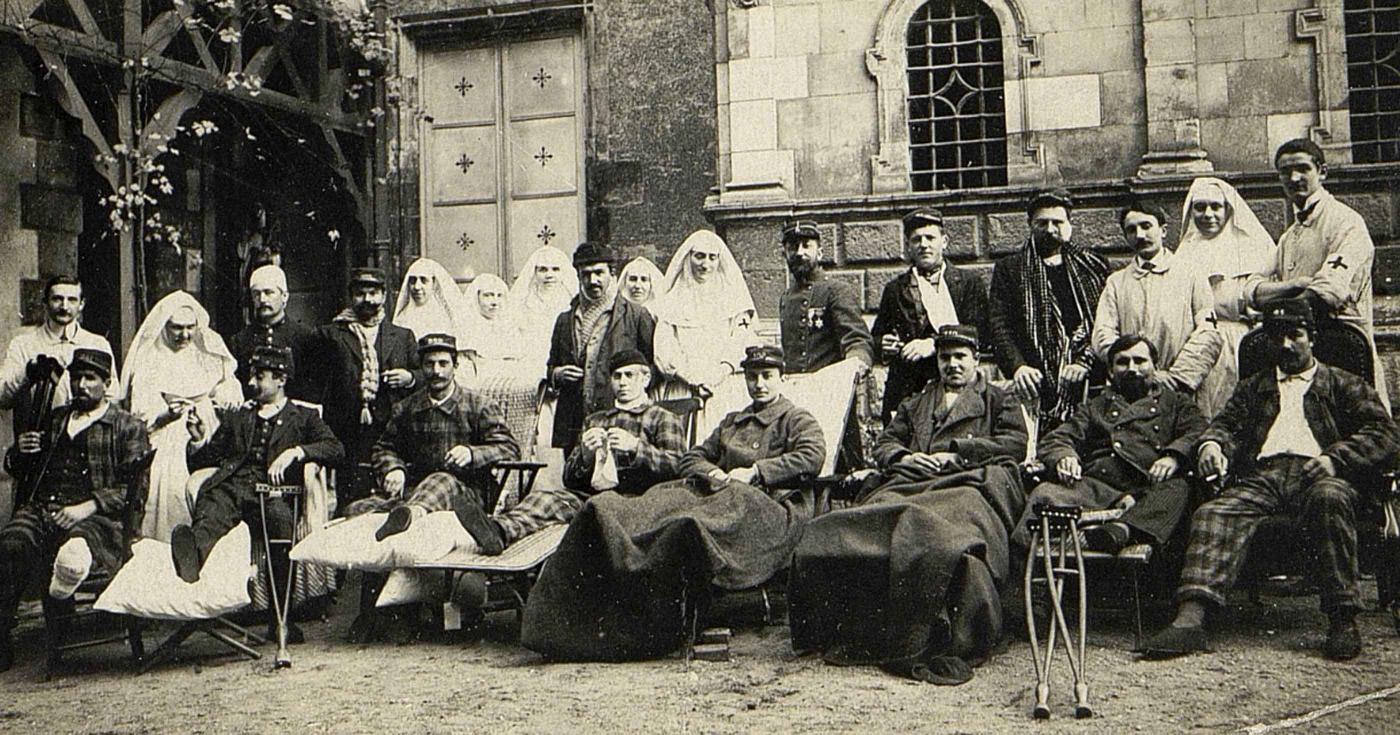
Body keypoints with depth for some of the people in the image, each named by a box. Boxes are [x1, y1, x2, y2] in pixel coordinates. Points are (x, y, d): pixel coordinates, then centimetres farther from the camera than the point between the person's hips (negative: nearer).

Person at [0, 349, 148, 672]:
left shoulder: (128, 426, 12)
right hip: (41, 509, 2)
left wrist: (88, 507, -14)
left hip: (96, 517, -2)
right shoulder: (55, 419, 29)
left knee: (77, 540, -39)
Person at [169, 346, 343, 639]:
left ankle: (279, 614, -35)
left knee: (280, 517, -37)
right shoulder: (236, 417, 34)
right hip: (231, 485, 3)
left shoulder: (304, 417, 24)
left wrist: (295, 452, -8)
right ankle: (194, 551, -68)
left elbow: (336, 449, 7)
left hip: (272, 491, -3)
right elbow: (200, 462, 32)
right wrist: (199, 440, 11)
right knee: (212, 511, -34)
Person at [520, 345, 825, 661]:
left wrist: (755, 472, -9)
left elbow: (813, 456, -5)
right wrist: (711, 473, 5)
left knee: (690, 523, -41)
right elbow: (692, 457, 29)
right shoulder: (732, 421, 35)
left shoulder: (797, 420, 16)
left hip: (768, 501, -6)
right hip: (716, 493, 6)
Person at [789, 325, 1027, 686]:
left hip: (969, 483, -4)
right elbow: (884, 443, 29)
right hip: (911, 483, 4)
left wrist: (956, 454, -1)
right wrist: (905, 457, 4)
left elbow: (1014, 444, 9)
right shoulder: (916, 403, 38)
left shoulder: (999, 401, 27)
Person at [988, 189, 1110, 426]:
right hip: (1035, 387, -1)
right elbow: (998, 326, 4)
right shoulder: (1009, 269, 15)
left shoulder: (1093, 266, 16)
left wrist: (1085, 360, -9)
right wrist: (1016, 366, -12)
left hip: (1088, 383, 1)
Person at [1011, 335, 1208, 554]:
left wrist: (1174, 456, -14)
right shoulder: (1095, 407, 33)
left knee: (1178, 490, -35)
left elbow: (1198, 432, 9)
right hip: (1095, 485, 1)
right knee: (1044, 493, -27)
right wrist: (1063, 457, -6)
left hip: (1148, 491, -1)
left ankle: (1121, 529, -58)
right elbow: (1056, 439, 20)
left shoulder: (1176, 402, 29)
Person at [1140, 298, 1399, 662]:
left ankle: (1343, 619, -33)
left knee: (1330, 498, -39)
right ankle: (1190, 619, -44)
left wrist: (1334, 458, -10)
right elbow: (1228, 424, 17)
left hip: (1314, 474, -2)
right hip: (1262, 475, 2)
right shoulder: (1253, 387, 32)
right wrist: (1212, 443, -9)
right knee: (1212, 514, -28)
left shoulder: (1343, 384, 23)